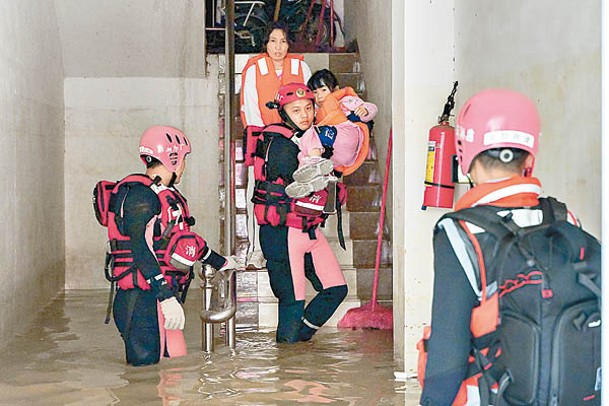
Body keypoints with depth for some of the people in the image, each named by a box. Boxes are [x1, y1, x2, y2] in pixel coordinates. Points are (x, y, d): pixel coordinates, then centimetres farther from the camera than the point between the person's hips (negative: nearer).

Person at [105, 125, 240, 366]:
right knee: (146, 368, -9)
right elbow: (141, 249, -21)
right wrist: (167, 297, -26)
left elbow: (184, 237, 32)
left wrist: (221, 263, 41)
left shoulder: (166, 195, 19)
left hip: (163, 296, 10)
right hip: (142, 300, -10)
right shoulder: (140, 194, -12)